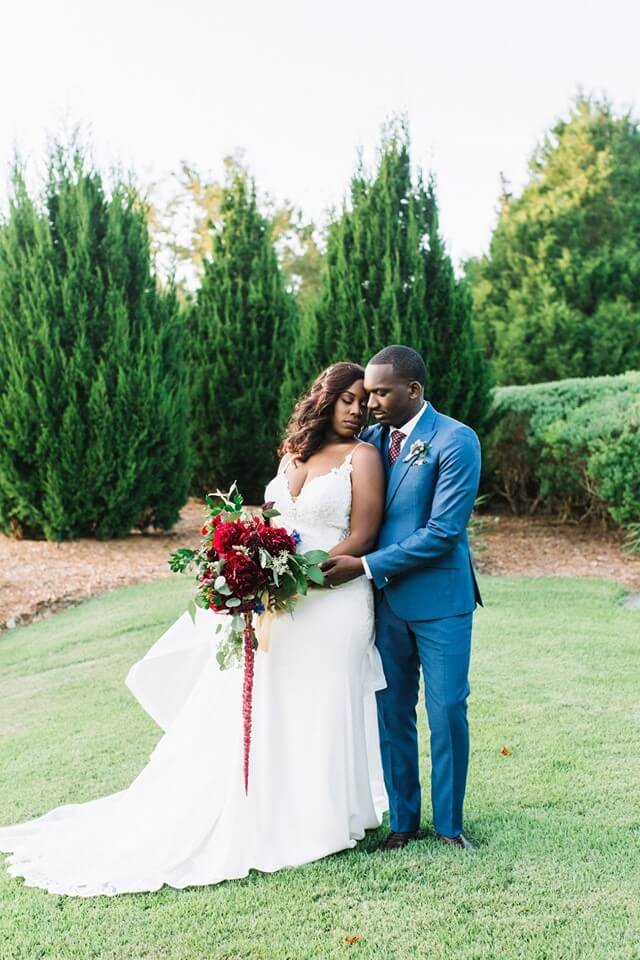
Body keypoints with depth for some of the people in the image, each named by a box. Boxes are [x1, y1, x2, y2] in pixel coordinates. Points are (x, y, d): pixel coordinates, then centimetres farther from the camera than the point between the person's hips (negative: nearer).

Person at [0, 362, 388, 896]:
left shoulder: (363, 457, -5)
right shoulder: (294, 452, 13)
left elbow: (362, 537, -11)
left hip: (330, 604, -5)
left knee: (314, 712, 3)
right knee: (260, 711, 10)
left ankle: (316, 820, 19)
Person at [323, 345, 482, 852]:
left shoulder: (456, 441, -11)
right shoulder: (372, 439, 7)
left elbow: (443, 532, -17)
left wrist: (365, 565, -17)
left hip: (439, 598, -5)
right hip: (387, 599, 5)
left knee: (447, 710, 2)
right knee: (392, 711, 10)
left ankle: (449, 823, 20)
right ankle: (402, 820, 25)